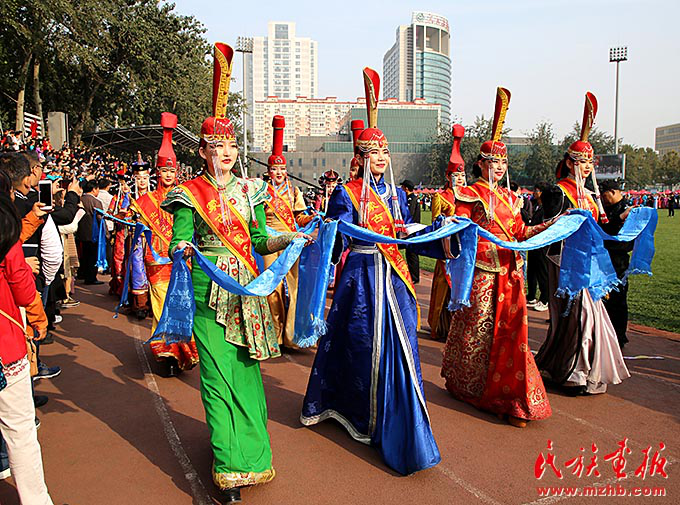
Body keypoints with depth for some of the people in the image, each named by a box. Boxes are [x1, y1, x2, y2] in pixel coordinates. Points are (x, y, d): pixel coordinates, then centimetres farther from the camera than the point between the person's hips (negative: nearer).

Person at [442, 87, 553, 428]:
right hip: (481, 272, -6)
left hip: (509, 273, 6)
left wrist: (547, 227, 7)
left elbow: (519, 233, 17)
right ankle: (465, 386, 24)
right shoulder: (469, 195, -3)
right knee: (476, 329, 3)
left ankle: (510, 397, 14)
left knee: (509, 330, 4)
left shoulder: (509, 197, 17)